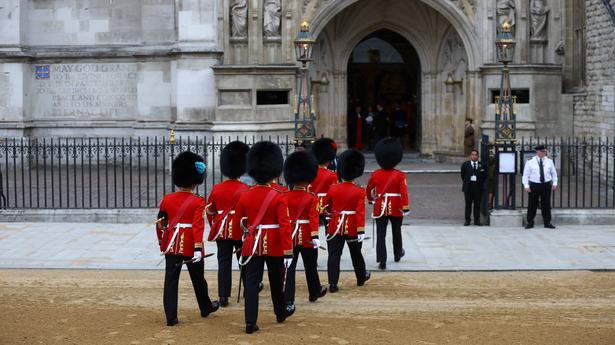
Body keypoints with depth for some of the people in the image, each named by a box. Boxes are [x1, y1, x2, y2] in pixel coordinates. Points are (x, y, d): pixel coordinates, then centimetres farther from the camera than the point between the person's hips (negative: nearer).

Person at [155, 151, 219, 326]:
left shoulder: (167, 199, 2)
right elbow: (198, 225, -19)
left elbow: (160, 222, 10)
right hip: (191, 245, -3)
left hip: (171, 244, 3)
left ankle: (171, 317, -2)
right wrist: (198, 248, -23)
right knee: (198, 278, 15)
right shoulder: (198, 202, -10)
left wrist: (161, 242, 23)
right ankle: (206, 308, 34)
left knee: (171, 280, 2)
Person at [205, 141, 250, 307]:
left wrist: (214, 228, 23)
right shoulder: (245, 189, -10)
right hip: (240, 231, -2)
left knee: (224, 263, 3)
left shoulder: (216, 189, 0)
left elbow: (209, 211, 8)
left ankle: (223, 296, -2)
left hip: (222, 230, 2)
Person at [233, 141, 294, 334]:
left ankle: (250, 323, -5)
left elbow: (237, 224, 7)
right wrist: (288, 252, -14)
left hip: (252, 245, 2)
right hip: (274, 246, -2)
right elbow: (285, 226, -16)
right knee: (276, 281, 17)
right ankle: (281, 313, 37)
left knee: (252, 283, 1)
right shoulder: (279, 197, -12)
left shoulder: (245, 196, -1)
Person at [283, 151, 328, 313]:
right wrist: (315, 236, -23)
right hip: (306, 237, -2)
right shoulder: (312, 198, -8)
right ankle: (315, 292, 38)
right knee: (310, 266, 17)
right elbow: (314, 218, -18)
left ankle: (288, 300, -11)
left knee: (289, 267, -2)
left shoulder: (285, 197, 0)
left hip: (289, 235, 2)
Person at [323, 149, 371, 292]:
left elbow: (326, 206, 11)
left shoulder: (333, 189, -3)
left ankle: (333, 284, -7)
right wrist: (361, 231, -15)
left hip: (335, 226, 1)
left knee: (334, 255, 0)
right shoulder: (359, 192, -10)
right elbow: (360, 212, -16)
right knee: (356, 254, 17)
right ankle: (361, 277, 37)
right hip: (352, 227, -1)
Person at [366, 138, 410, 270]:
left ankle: (382, 261, -10)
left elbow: (369, 189, 11)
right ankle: (398, 254, 40)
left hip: (380, 208, 1)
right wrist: (405, 208, -14)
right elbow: (403, 192, -16)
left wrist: (371, 199, 29)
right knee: (396, 232, 19)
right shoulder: (400, 175, -9)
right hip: (396, 208, -1)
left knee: (381, 234, -1)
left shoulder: (375, 174, -2)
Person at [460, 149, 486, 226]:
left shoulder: (482, 165, 2)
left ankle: (477, 220, 11)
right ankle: (467, 220, 12)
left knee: (477, 205, 5)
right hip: (468, 187, 0)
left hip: (478, 187, 0)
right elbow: (462, 175, 12)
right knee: (468, 205, 5)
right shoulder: (465, 164, 3)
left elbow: (485, 175, 10)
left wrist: (481, 183, 6)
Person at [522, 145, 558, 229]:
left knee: (546, 204, 5)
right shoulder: (530, 162, -2)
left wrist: (554, 183, 6)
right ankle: (530, 223, 11)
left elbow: (554, 173, 14)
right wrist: (526, 186, -9)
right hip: (534, 185, -2)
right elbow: (526, 175, -1)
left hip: (546, 185, 2)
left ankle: (547, 223, 12)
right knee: (532, 204, 1)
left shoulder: (549, 161, 6)